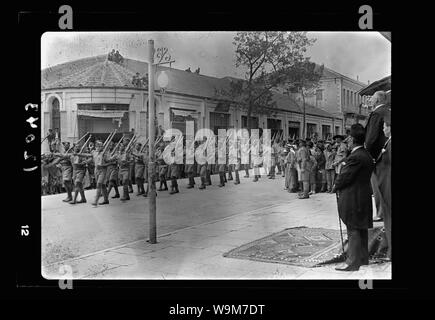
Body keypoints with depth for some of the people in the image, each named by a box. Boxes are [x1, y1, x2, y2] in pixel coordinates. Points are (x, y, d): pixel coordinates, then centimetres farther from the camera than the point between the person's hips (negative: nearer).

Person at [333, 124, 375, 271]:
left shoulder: (355, 157, -22)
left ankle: (352, 262, 4)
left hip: (352, 199, -9)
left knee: (353, 231, -3)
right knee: (362, 229, 17)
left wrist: (335, 187, 1)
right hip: (364, 197, 9)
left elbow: (345, 176, -18)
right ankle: (363, 258, 29)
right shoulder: (367, 155, 8)